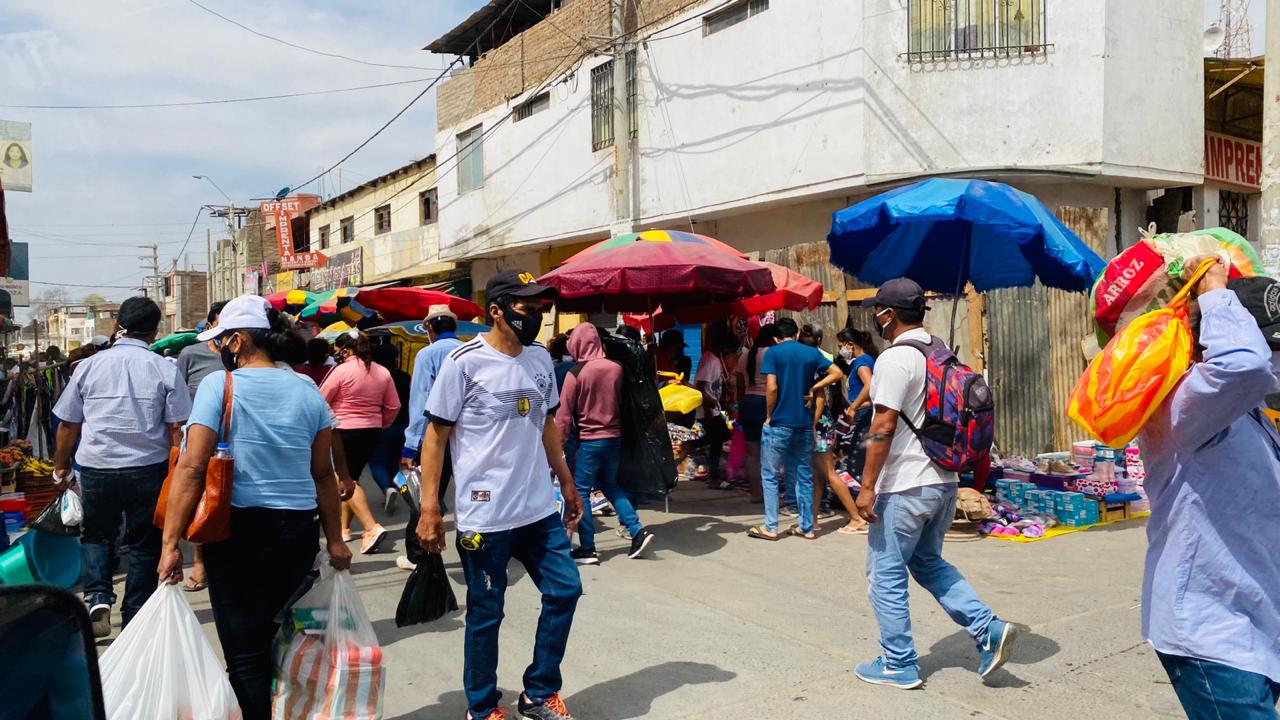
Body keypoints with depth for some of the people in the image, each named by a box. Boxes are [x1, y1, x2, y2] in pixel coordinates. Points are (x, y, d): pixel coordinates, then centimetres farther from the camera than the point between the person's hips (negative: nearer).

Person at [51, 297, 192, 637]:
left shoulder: (88, 366, 1)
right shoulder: (165, 370, -5)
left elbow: (68, 424, 7)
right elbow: (177, 429, -6)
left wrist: (60, 468, 20)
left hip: (96, 468, 2)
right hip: (148, 470, -1)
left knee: (96, 536, 22)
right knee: (144, 545, 12)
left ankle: (98, 598, 1)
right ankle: (134, 620, 18)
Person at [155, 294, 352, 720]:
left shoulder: (219, 385, -6)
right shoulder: (307, 391, 6)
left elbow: (191, 467, -13)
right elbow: (323, 474, 8)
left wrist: (171, 543, -10)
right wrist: (335, 540, 15)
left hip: (241, 529, -5)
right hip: (300, 530, 5)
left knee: (246, 653, 5)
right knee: (277, 640, 20)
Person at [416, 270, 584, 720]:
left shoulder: (540, 358, 7)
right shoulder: (464, 362, -11)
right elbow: (436, 434, -8)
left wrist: (567, 483, 20)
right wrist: (429, 507, -12)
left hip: (540, 509, 6)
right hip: (485, 515, -6)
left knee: (565, 590, 9)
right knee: (485, 614, 6)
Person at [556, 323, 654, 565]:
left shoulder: (575, 373, -12)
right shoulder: (616, 368, -2)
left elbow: (564, 412, -8)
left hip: (589, 441, -5)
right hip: (615, 438, 5)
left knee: (580, 491, 6)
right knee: (610, 485, 20)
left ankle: (587, 549, 7)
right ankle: (638, 532, 11)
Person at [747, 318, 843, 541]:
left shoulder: (773, 352, -7)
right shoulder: (811, 353, 6)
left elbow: (771, 388, -15)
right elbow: (837, 373, 6)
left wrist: (769, 416, -4)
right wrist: (813, 389, 4)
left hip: (779, 423, -4)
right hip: (804, 423, 5)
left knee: (770, 475, 5)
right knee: (804, 475, 12)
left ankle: (770, 527, 6)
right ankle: (806, 526, 16)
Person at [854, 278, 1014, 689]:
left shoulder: (895, 358, -17)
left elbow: (883, 427, -21)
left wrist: (867, 485, -18)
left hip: (905, 486, -9)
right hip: (944, 482, 9)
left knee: (886, 574, 4)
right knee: (928, 562, 23)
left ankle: (898, 666, 13)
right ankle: (988, 629, 12)